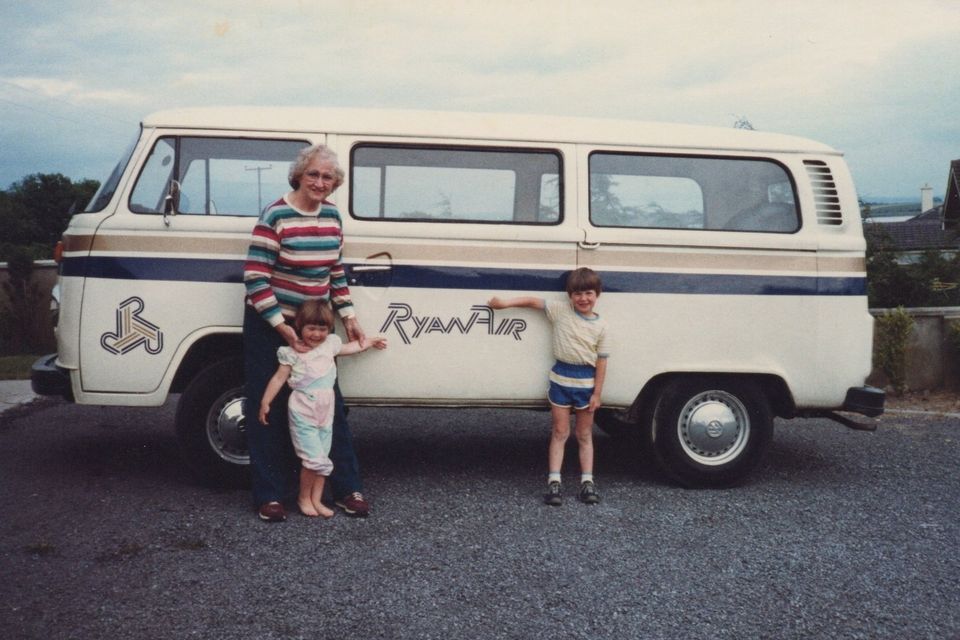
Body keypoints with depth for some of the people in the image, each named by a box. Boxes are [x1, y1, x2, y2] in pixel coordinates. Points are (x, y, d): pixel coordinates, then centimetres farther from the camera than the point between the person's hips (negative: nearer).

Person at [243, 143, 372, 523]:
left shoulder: (332, 216, 3)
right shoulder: (276, 217, -16)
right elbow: (255, 278, -18)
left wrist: (348, 318, 7)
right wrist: (283, 327, -22)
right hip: (270, 326, -5)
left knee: (331, 405, 8)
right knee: (270, 410, 4)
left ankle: (347, 490, 19)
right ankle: (270, 496, 15)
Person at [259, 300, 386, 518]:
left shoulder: (330, 344, 8)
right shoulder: (292, 353, -7)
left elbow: (349, 348, 28)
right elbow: (279, 378, -4)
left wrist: (370, 342, 37)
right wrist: (265, 402, -9)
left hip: (325, 412, 6)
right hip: (302, 413, -6)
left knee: (321, 459, 10)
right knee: (314, 459, -11)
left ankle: (316, 500, 20)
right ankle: (304, 498, 9)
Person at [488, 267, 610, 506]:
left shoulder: (601, 326, -4)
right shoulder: (561, 310, -4)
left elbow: (601, 361, -3)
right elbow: (534, 301, -2)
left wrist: (597, 394, -5)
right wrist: (505, 303, -10)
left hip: (586, 381, 0)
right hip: (561, 377, 0)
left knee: (584, 435, 10)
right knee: (560, 433, 5)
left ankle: (587, 481, 16)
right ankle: (554, 482, 5)